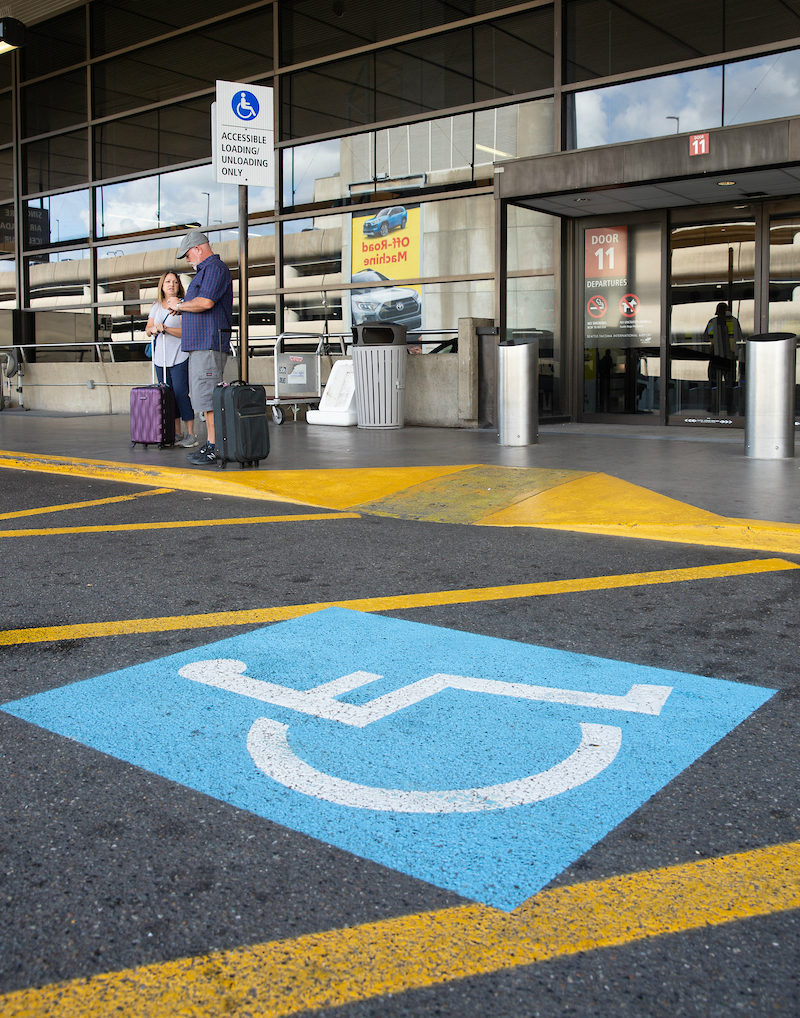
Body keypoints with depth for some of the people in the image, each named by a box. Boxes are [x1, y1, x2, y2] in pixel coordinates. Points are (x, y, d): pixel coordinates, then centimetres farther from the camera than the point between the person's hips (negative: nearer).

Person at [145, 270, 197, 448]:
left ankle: (190, 434, -5)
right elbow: (148, 329, 15)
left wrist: (166, 328, -19)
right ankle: (177, 433, 14)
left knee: (181, 394, -10)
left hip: (179, 358, -6)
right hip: (160, 359, 6)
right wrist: (153, 329, -8)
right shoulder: (156, 307, 17)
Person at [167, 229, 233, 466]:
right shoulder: (205, 270, 25)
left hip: (209, 344, -11)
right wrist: (181, 306, 16)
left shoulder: (215, 268, -8)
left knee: (207, 397, -12)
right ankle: (211, 445, 15)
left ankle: (214, 449, -12)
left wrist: (178, 305, -7)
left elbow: (205, 302, -22)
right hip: (200, 345, 11)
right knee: (204, 397, 11)